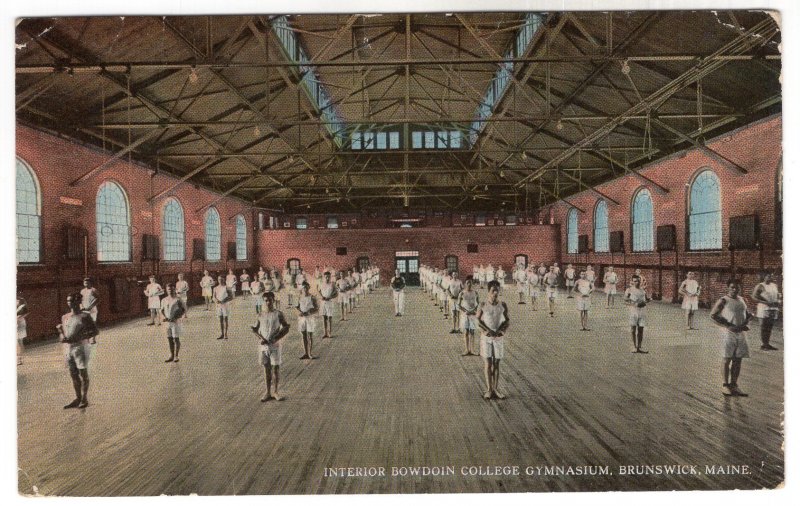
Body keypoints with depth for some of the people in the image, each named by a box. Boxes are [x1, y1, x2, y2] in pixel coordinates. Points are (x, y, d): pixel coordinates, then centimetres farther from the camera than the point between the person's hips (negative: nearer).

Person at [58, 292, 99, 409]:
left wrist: (79, 338, -19)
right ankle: (78, 398, 21)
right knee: (73, 375, 11)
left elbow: (95, 331, -9)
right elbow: (62, 335, 18)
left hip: (80, 347, -6)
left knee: (83, 373, 1)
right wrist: (62, 337, -6)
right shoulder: (65, 317, 12)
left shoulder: (84, 316, -5)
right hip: (68, 348, 6)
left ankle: (85, 399, 9)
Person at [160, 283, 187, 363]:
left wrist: (177, 317, -16)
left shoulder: (178, 299, -6)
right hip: (167, 322, 5)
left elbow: (184, 309, -5)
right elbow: (162, 310, 16)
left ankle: (176, 356, 7)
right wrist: (163, 317, -4)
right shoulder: (164, 300, 9)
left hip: (175, 322, -5)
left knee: (176, 339, -1)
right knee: (169, 339, 10)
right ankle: (171, 356, 19)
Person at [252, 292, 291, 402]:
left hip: (275, 345, -2)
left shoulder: (278, 314, -3)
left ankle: (275, 392, 12)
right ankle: (267, 392, 16)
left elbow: (286, 328, -4)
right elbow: (255, 329, 9)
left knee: (276, 368, 1)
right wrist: (261, 339, -8)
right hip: (264, 346, 2)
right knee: (266, 368, 8)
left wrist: (275, 339, -14)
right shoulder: (261, 315, 6)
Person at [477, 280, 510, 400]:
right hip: (486, 337, -2)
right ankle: (489, 389, 8)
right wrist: (488, 331, -16)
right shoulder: (483, 305, -5)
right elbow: (478, 320, -3)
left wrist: (500, 331, -14)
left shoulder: (503, 305, 0)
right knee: (488, 363, 1)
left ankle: (495, 388, 16)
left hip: (498, 337, 2)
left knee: (496, 363, 7)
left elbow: (507, 321, 3)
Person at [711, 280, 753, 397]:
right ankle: (725, 385, 6)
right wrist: (729, 326, -19)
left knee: (738, 360, 7)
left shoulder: (741, 299, 13)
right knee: (727, 359, -1)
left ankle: (734, 386, 15)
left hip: (741, 333, 6)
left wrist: (745, 324, 2)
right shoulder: (723, 300, -7)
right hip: (728, 333, -6)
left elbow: (748, 314, 23)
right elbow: (713, 315, -13)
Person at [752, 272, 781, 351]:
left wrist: (778, 301, 3)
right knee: (764, 327, -3)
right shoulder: (760, 286, -7)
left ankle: (767, 344, 17)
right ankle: (763, 345, 2)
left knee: (770, 327, 9)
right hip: (764, 309, -6)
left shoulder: (774, 285, 12)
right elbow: (755, 296, -15)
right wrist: (766, 302, -21)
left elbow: (778, 294, 24)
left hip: (774, 308, 6)